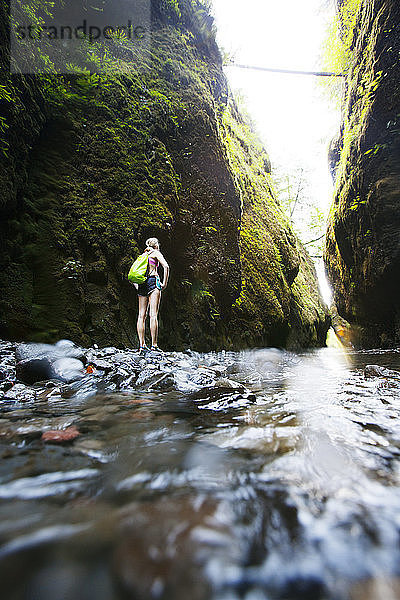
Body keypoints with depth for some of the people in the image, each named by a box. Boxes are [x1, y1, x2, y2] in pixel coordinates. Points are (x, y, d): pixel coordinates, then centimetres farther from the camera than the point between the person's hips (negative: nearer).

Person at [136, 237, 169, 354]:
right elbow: (166, 266, -10)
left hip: (141, 283, 6)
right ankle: (154, 345, -15)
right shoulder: (156, 253, 7)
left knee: (142, 315, 2)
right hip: (153, 281, -6)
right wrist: (164, 283, -7)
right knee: (153, 315, -11)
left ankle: (142, 345, -1)